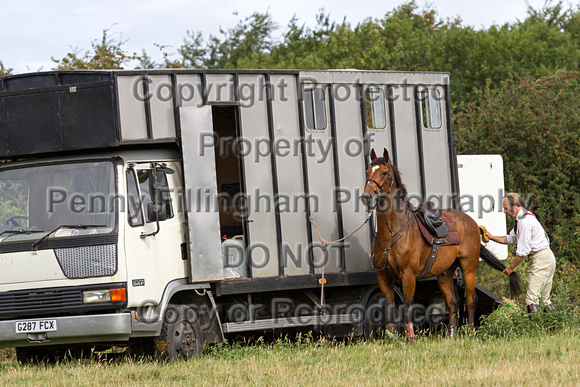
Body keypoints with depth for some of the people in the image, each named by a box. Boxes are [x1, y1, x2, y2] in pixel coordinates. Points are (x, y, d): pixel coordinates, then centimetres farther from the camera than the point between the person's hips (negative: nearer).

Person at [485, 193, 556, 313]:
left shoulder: (525, 222, -19)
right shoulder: (522, 218, 14)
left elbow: (523, 252, -19)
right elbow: (511, 239, 26)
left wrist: (511, 267, -7)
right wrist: (492, 237, 16)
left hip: (541, 259, -10)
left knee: (531, 299, -13)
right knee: (544, 298, 11)